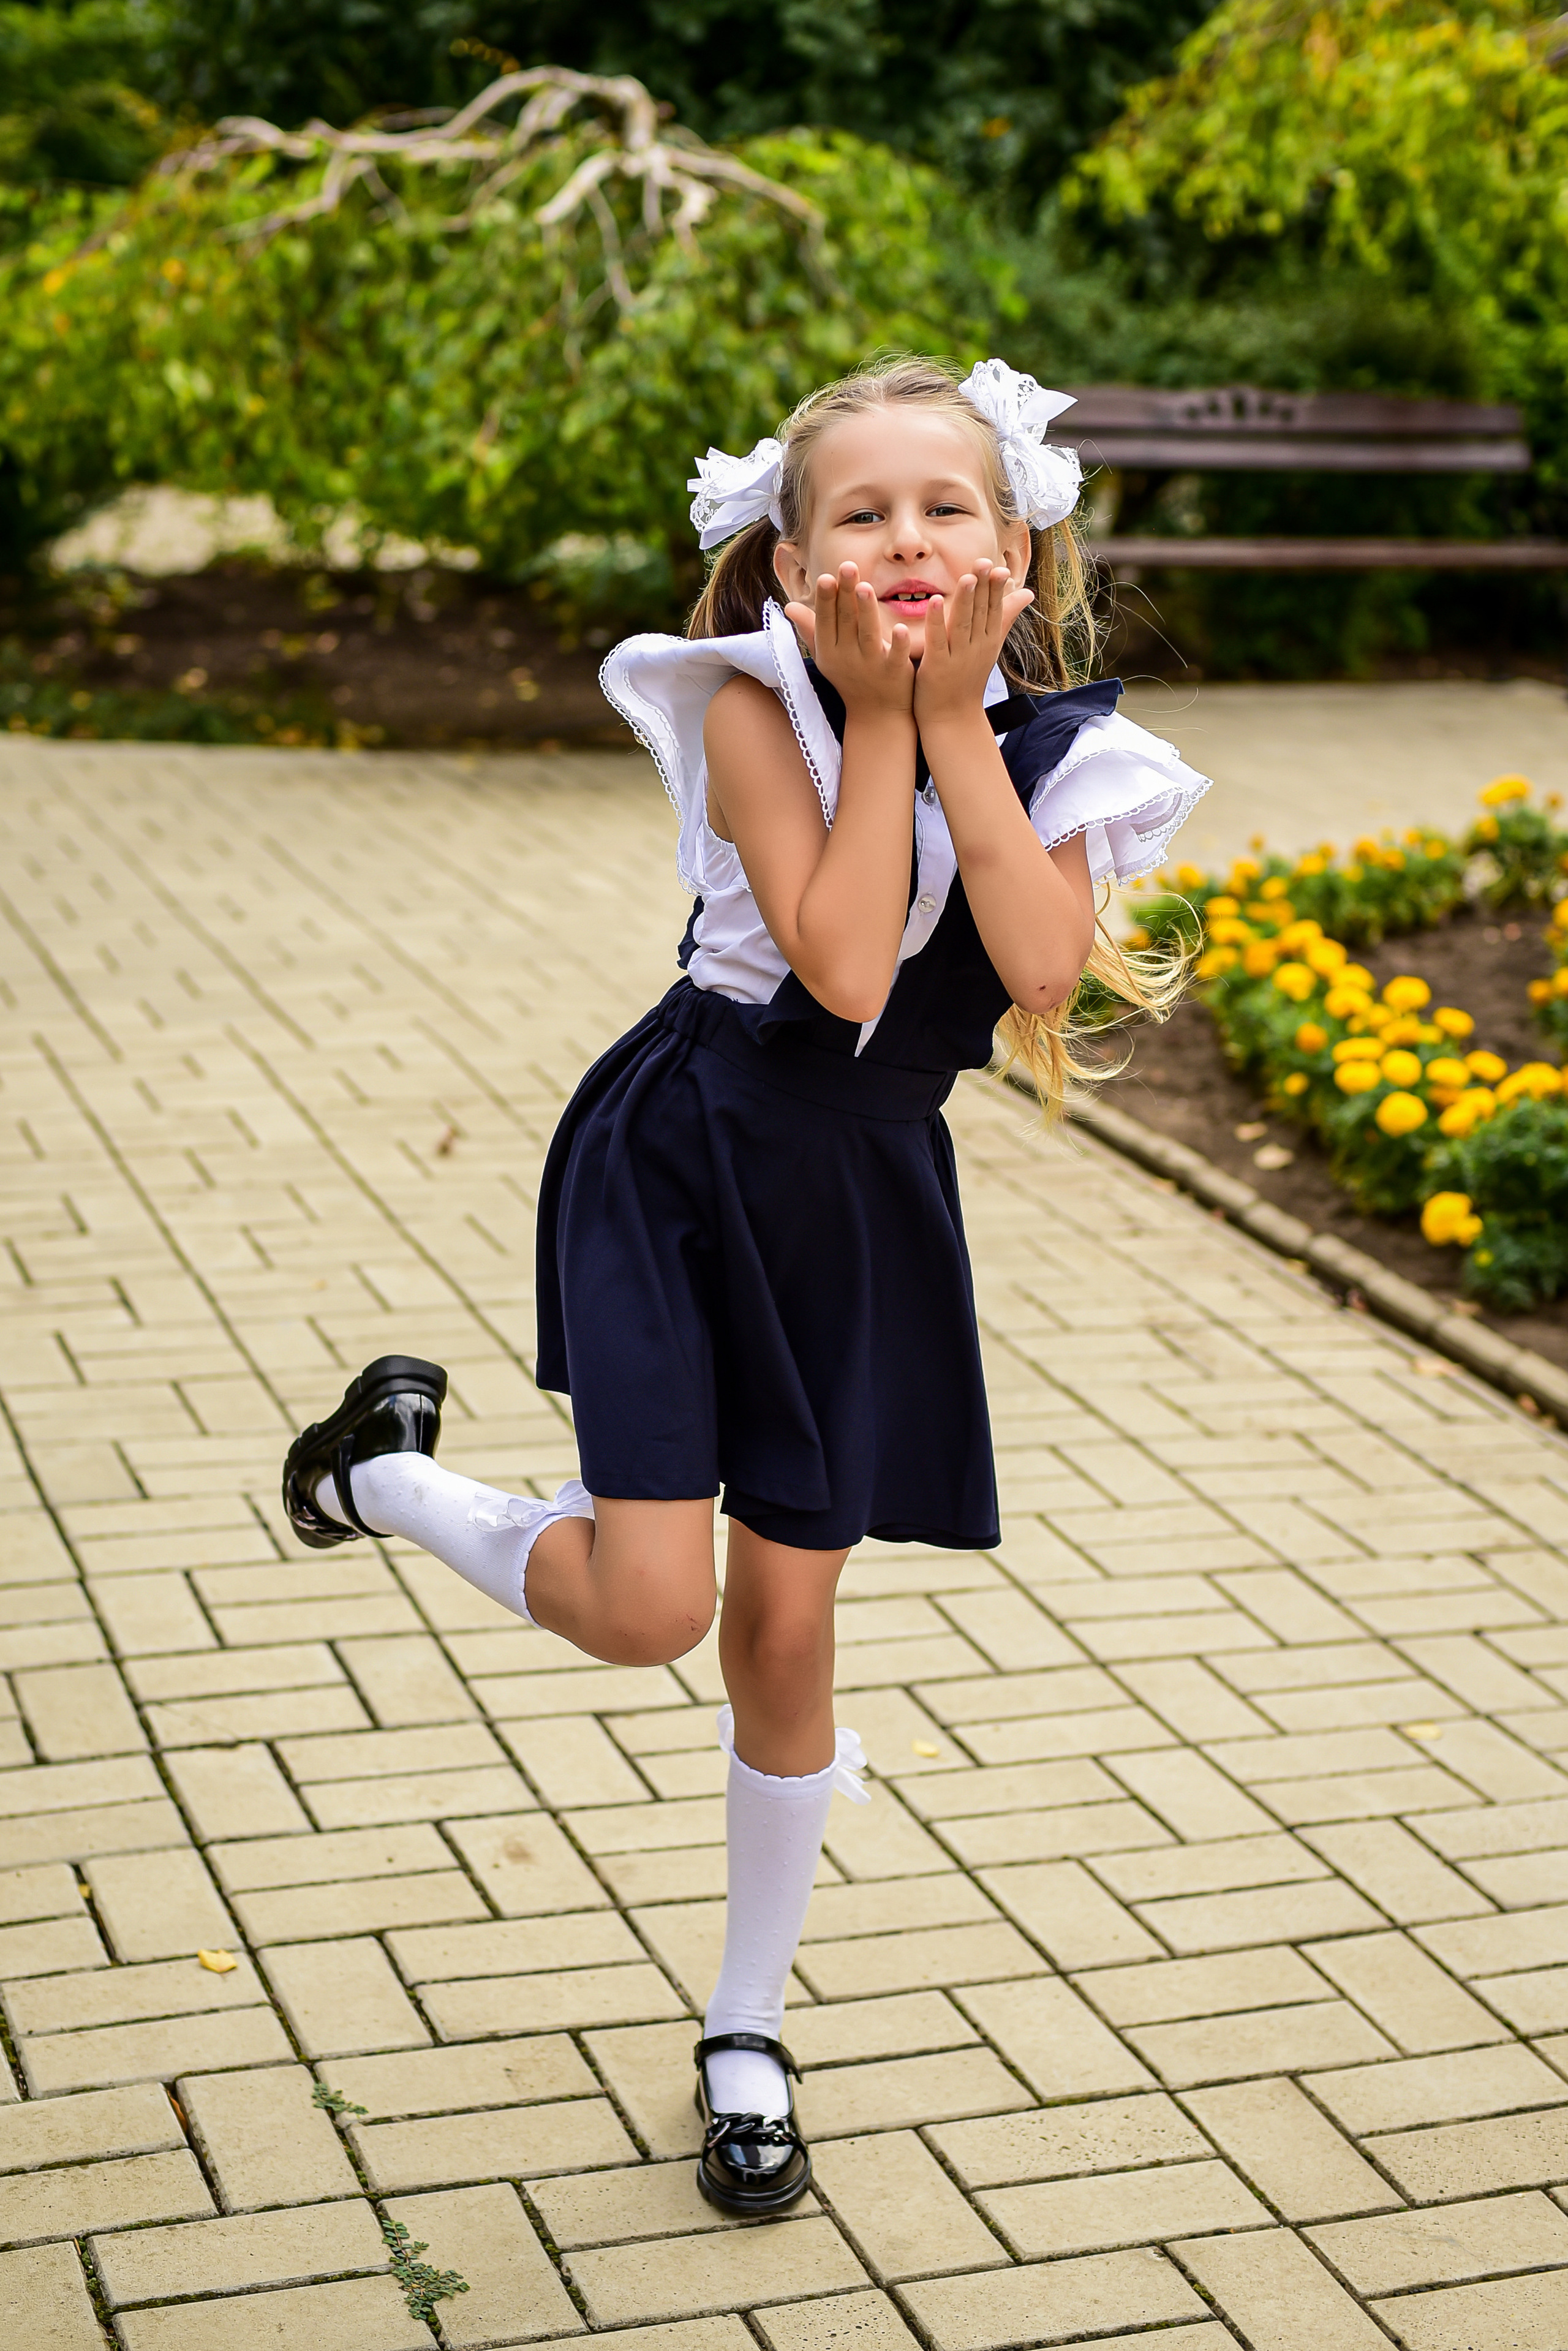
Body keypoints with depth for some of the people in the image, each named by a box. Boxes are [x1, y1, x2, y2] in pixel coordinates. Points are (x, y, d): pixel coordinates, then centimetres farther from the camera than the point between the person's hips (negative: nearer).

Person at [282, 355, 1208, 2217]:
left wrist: (955, 719, -20)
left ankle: (746, 2037, 29)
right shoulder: (760, 704, -14)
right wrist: (877, 720, -21)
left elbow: (1042, 967, -20)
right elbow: (840, 965, -25)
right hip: (681, 1163, -3)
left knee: (784, 1627, 10)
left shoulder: (1049, 746, -3)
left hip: (866, 1205, 3)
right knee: (648, 1608, -12)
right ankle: (391, 1466, 20)